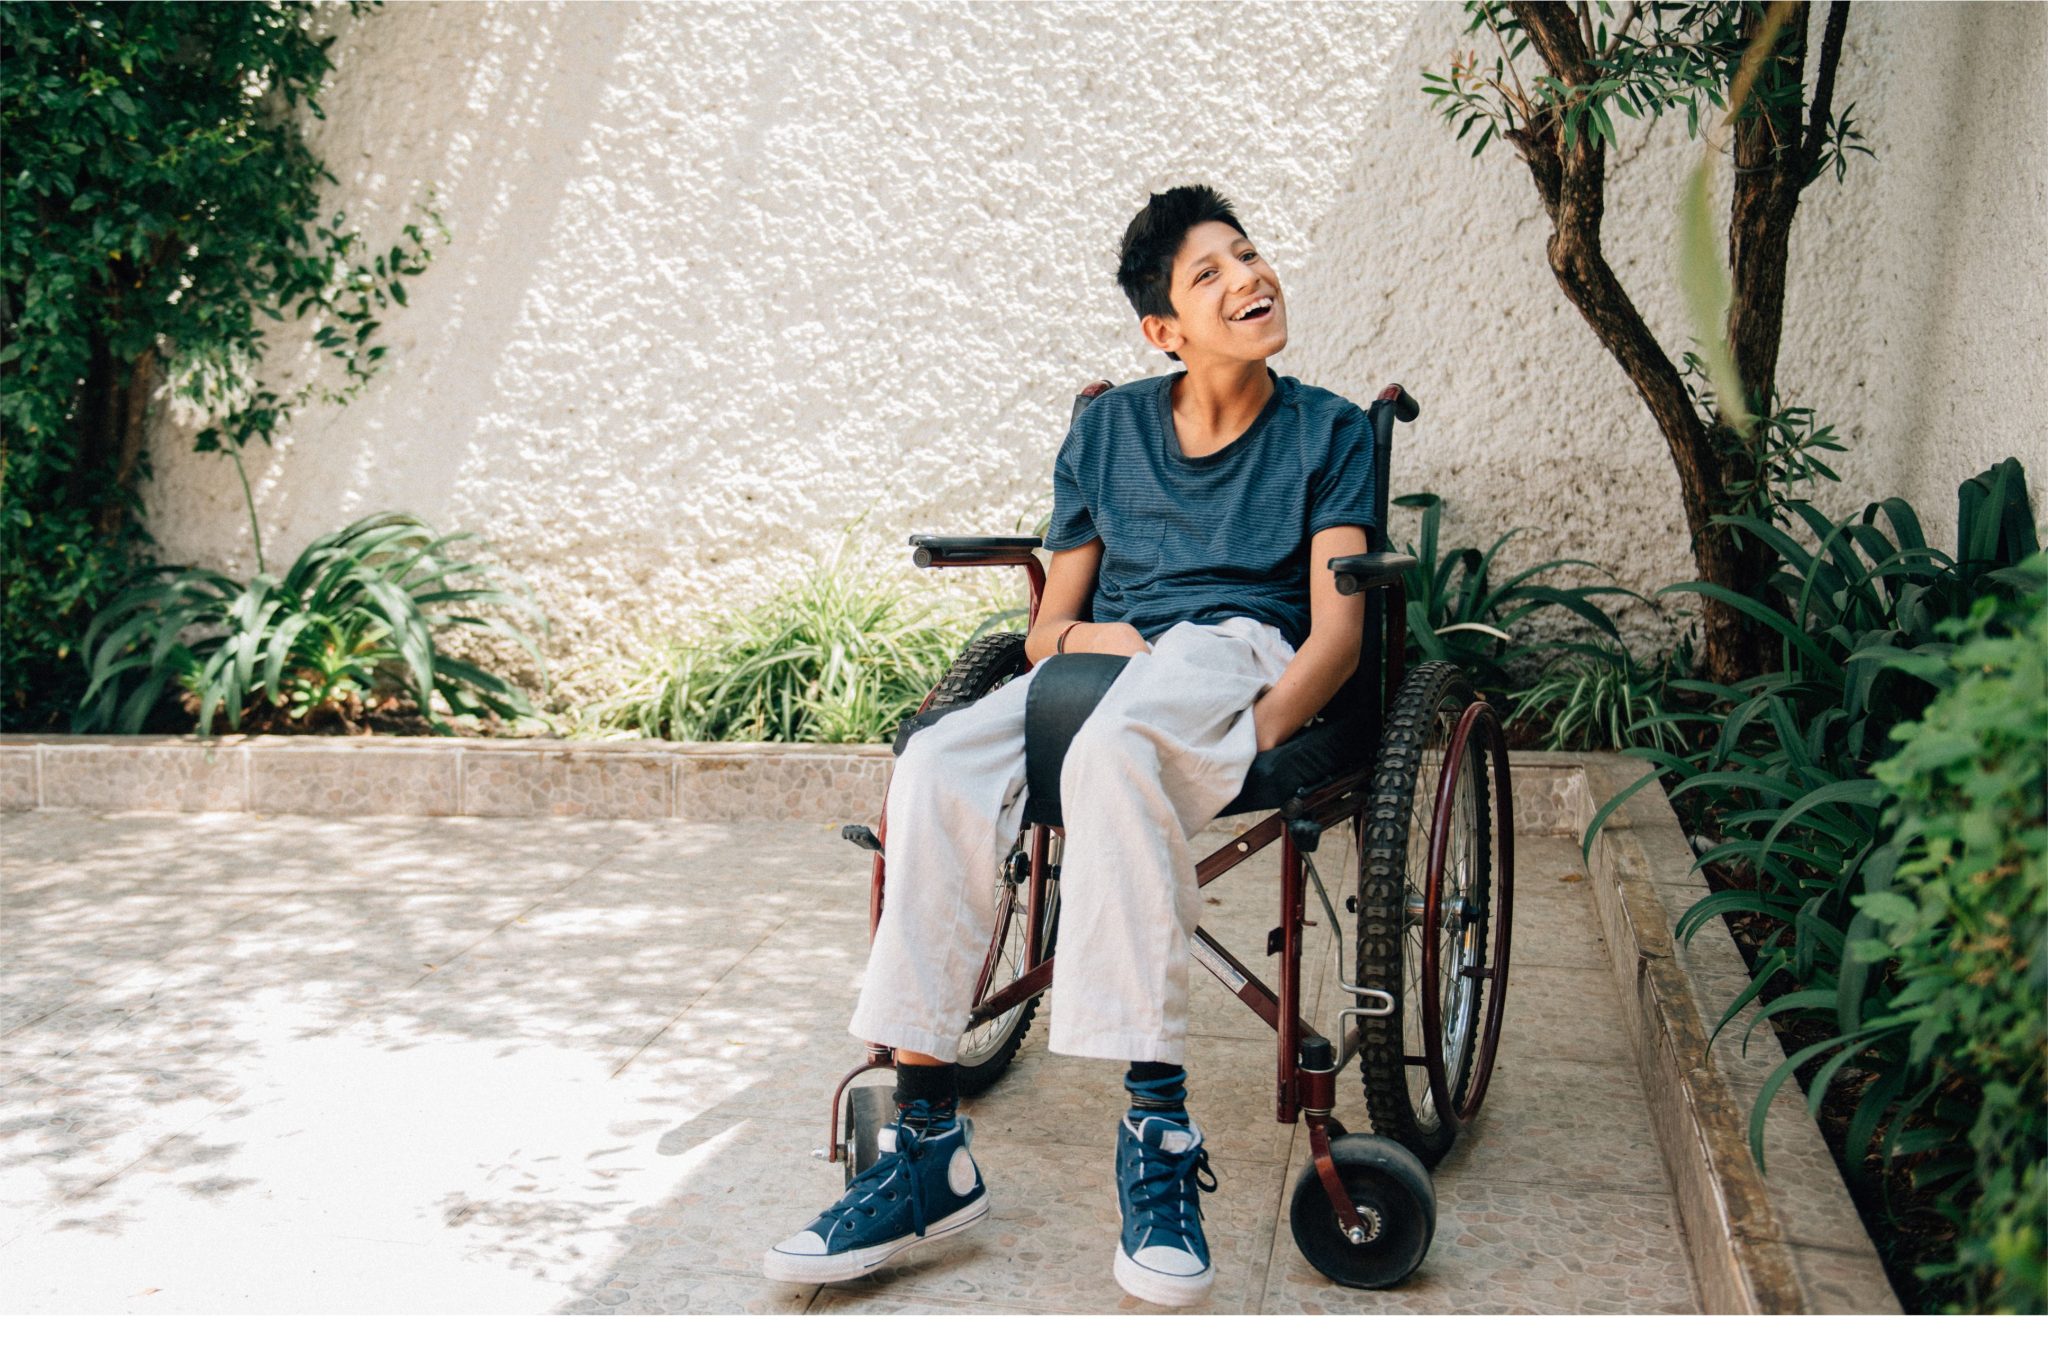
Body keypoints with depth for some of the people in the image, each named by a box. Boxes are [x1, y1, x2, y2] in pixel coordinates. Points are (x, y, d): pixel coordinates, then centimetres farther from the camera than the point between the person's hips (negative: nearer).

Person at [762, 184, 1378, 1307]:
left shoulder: (1328, 432, 11)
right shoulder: (1107, 429, 21)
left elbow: (1336, 630, -1)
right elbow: (1052, 619, 19)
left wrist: (1255, 733, -20)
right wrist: (1069, 636, -6)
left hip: (1238, 651, -3)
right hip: (1106, 663, 4)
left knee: (1116, 746, -41)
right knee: (938, 768, -30)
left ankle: (1156, 1126, -42)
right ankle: (926, 1143, -31)